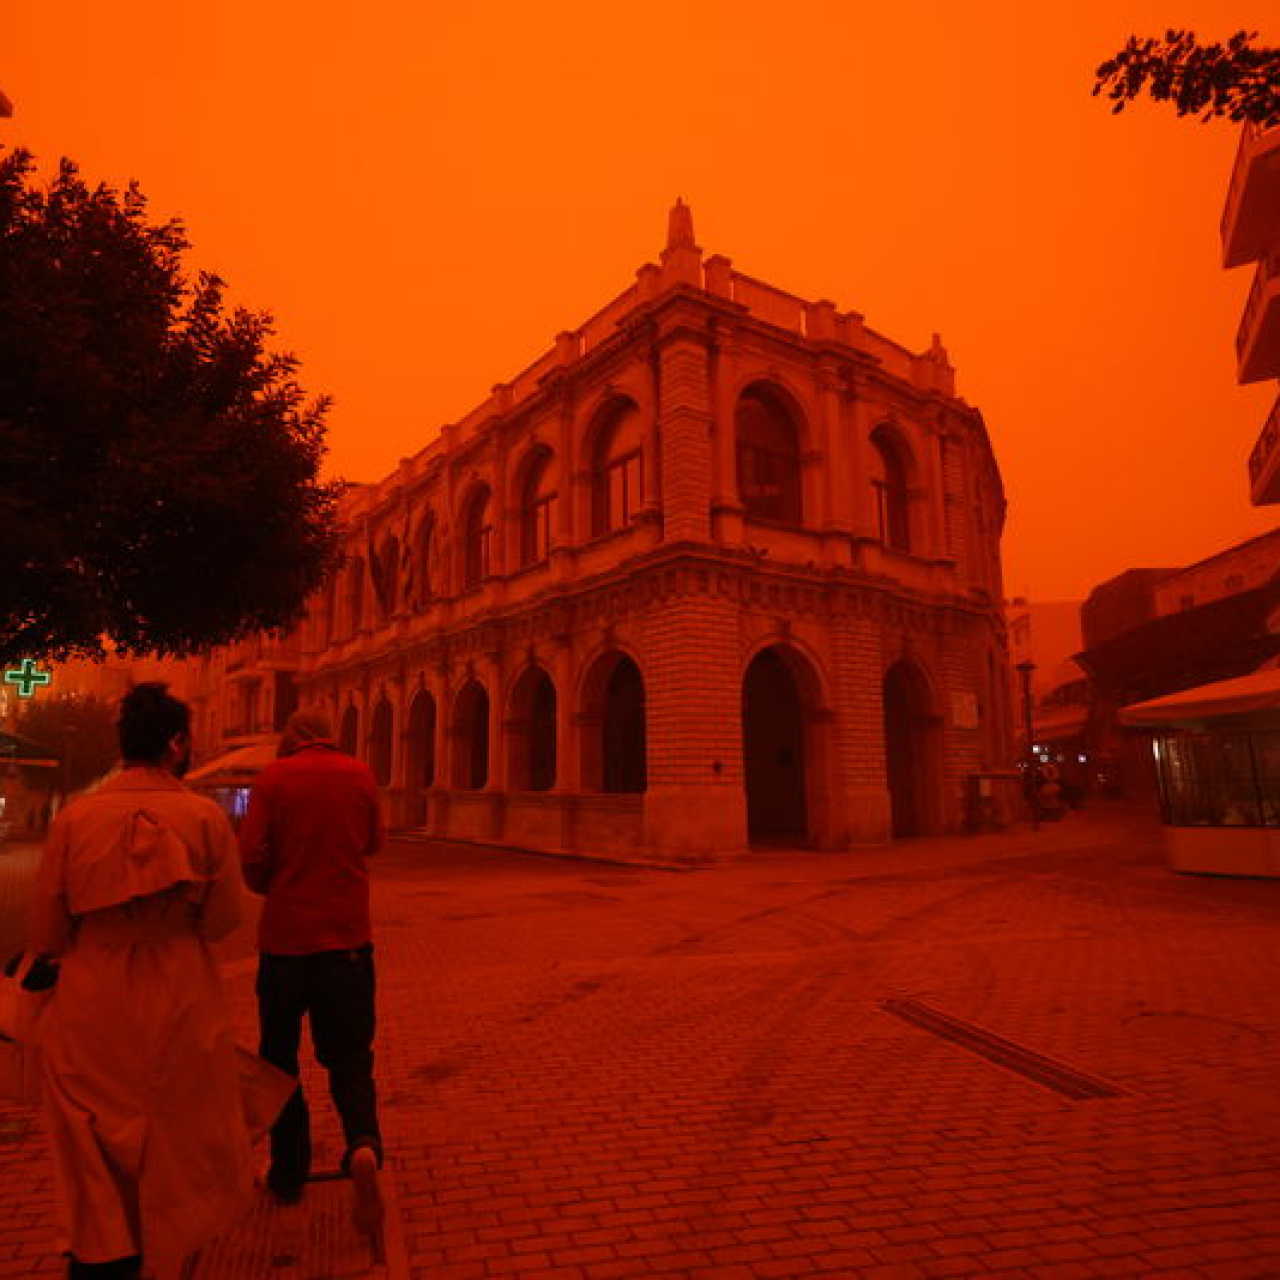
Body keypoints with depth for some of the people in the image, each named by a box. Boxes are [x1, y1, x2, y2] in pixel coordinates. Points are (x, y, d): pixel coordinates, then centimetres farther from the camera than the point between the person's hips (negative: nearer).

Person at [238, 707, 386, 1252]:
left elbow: (251, 855, -10)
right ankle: (363, 1146, -12)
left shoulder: (273, 776, -6)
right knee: (349, 1054, 12)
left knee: (280, 1055, 19)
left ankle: (289, 1172, 26)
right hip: (347, 936, 1)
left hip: (284, 936, -1)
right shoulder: (360, 774, -1)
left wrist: (274, 889, 10)